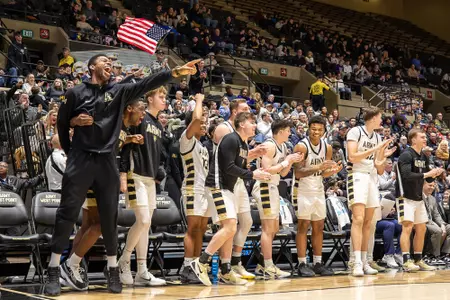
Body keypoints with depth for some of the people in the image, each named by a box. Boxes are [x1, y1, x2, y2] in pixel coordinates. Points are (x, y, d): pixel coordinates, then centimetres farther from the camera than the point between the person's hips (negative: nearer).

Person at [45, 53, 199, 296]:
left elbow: (147, 84, 0)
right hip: (81, 160, -3)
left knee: (109, 217, 5)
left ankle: (113, 270, 14)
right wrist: (70, 153, 6)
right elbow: (62, 123, 8)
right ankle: (53, 272, 1)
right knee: (67, 214, -4)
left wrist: (175, 72, -10)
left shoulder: (118, 91, 10)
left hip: (106, 161, 3)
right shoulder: (76, 93, 3)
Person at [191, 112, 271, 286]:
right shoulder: (231, 140, -13)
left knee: (229, 229, 9)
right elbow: (229, 167, -21)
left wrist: (258, 174, 4)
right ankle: (201, 263, -11)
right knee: (230, 228, -16)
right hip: (217, 187, -10)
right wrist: (252, 175, -16)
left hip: (229, 189, 10)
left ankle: (225, 272, 14)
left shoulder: (244, 145, 16)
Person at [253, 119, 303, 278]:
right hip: (265, 186, -10)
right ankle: (269, 267, -5)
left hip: (274, 187, 10)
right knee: (268, 228, -8)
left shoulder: (283, 147, 14)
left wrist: (291, 161, 3)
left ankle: (262, 265, 21)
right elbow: (266, 170, -23)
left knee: (274, 229, 14)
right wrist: (286, 161, -16)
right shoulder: (269, 145, -14)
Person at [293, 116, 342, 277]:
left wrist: (333, 171, -11)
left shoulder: (327, 147, 3)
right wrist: (318, 167, -31)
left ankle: (317, 263, 14)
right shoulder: (302, 146, -15)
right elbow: (298, 173, -21)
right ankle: (302, 264, -1)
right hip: (303, 190, -6)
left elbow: (323, 173, 10)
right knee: (303, 225, -6)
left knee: (319, 227, 7)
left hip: (319, 191, 6)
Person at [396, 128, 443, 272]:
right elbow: (407, 175, -27)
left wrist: (435, 174, -4)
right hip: (406, 197, -9)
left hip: (419, 198, 9)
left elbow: (428, 179, 17)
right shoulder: (406, 155, -14)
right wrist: (427, 174, -24)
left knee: (421, 228, 10)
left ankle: (418, 261, 19)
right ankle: (407, 262, -15)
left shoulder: (424, 157, 13)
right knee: (407, 227, -15)